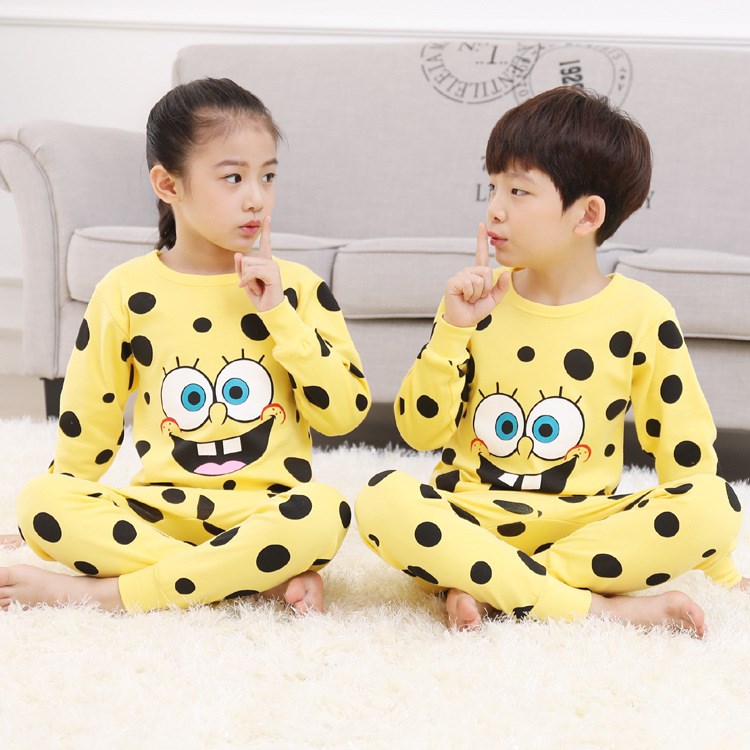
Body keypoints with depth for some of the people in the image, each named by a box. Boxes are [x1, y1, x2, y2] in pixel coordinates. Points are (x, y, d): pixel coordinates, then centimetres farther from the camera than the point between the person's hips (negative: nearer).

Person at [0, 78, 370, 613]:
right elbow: (87, 422, 12)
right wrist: (64, 519, 11)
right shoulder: (127, 291, 3)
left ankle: (103, 593, -25)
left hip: (264, 509, 0)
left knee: (322, 513, -34)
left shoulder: (297, 287, 4)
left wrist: (278, 313, -9)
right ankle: (265, 579, -25)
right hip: (160, 507, 1)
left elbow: (345, 411, -3)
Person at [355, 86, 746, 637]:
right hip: (473, 517, 1)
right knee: (383, 502, -29)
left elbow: (685, 445, 4)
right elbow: (420, 432, 0)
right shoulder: (478, 301, 1)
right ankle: (595, 606, -29)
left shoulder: (642, 315, -3)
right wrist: (453, 329, -14)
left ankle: (485, 586, -25)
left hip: (585, 523, 0)